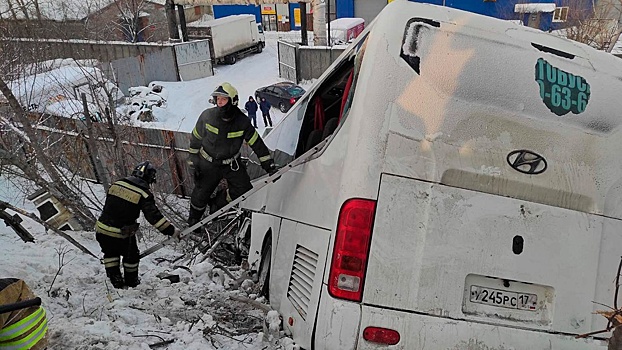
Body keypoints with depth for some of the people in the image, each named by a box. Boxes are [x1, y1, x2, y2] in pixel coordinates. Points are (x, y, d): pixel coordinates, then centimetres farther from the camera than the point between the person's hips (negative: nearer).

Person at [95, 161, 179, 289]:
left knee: (110, 253, 28)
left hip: (102, 229, 5)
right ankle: (131, 281, 37)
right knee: (131, 255, 21)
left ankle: (116, 280, 33)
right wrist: (171, 231, -12)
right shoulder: (144, 193, -13)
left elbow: (108, 205, 15)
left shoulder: (116, 184, 4)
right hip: (122, 234, -4)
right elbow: (154, 216, -17)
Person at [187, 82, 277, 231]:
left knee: (244, 190, 4)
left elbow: (256, 142, -8)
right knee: (201, 193, 9)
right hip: (208, 164, -1)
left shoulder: (242, 122, -18)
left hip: (232, 163, 2)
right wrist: (192, 162, -3)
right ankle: (193, 220, 38)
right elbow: (196, 139, -5)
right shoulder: (207, 116, -19)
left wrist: (269, 164, -8)